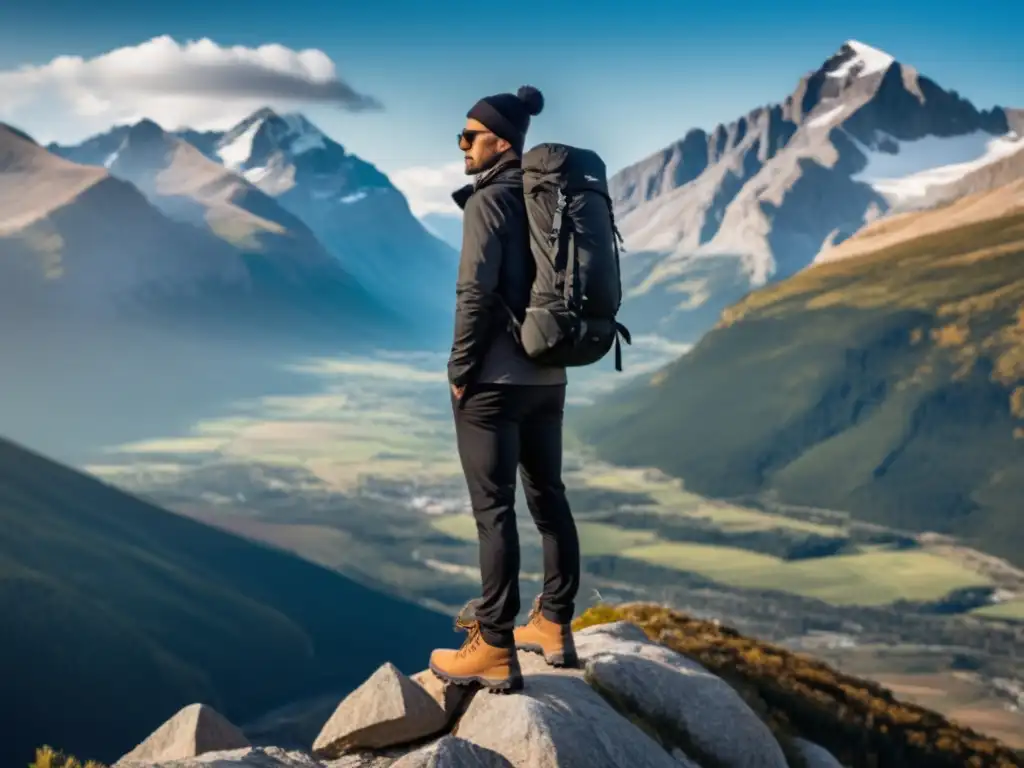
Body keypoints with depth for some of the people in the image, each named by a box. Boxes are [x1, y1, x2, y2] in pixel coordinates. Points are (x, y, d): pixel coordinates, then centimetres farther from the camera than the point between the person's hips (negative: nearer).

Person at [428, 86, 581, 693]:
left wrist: (460, 370, -11)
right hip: (548, 376, 8)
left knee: (494, 509, -5)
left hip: (495, 379, -8)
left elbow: (476, 293, -19)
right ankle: (555, 626, 23)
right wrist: (550, 350, 17)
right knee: (548, 497, 14)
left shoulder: (488, 201, -13)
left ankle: (495, 650, -2)